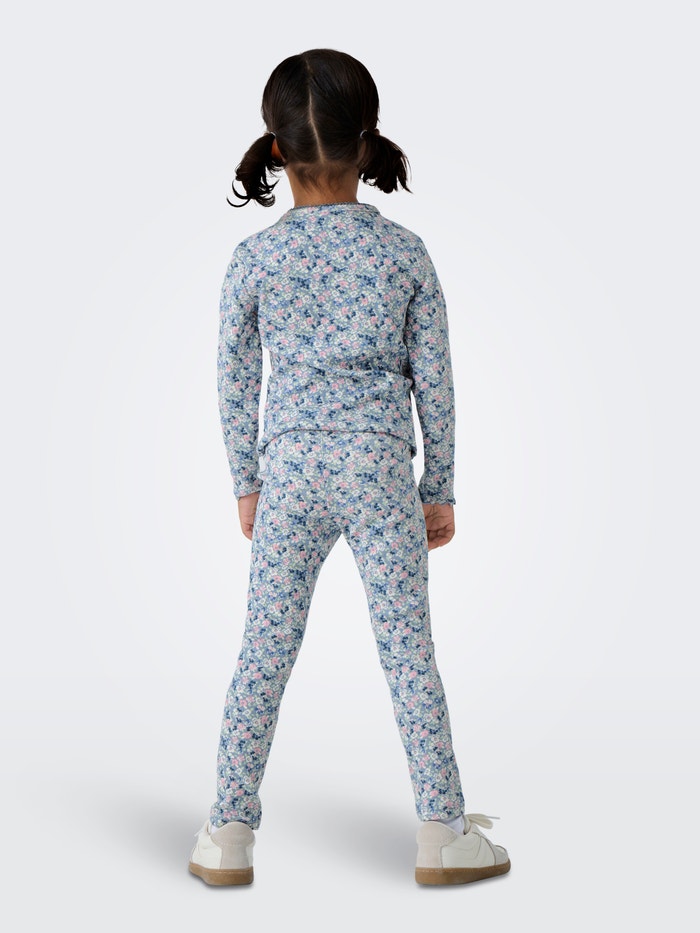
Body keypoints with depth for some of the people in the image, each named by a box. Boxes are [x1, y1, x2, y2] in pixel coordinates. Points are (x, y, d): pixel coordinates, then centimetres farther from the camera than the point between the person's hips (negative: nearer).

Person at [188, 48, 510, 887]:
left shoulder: (252, 260, -2)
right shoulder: (406, 253, -2)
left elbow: (234, 383, 3)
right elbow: (433, 378, 1)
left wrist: (246, 484, 15)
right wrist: (440, 488, 10)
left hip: (290, 472, 1)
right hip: (380, 471, -1)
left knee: (264, 652, 9)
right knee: (408, 651, 6)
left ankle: (229, 833, 17)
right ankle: (443, 832, 16)